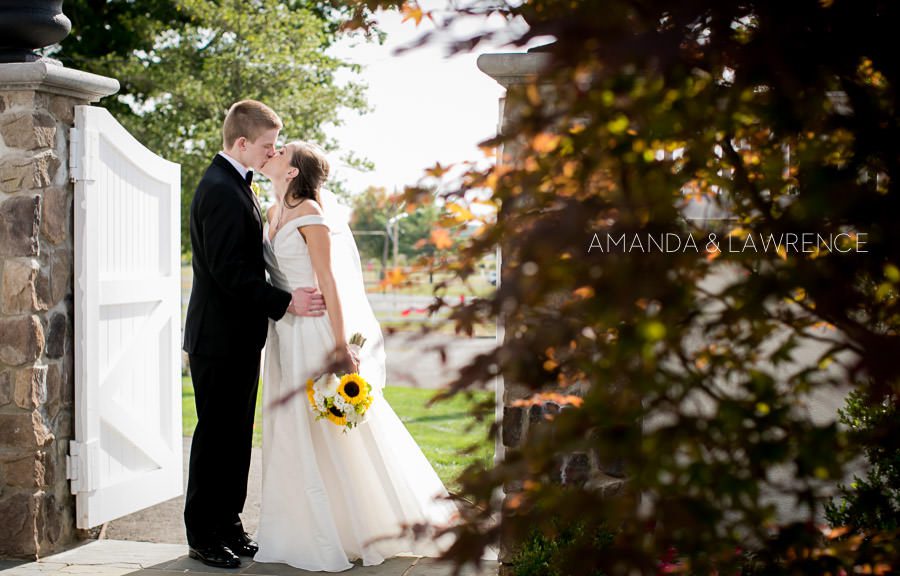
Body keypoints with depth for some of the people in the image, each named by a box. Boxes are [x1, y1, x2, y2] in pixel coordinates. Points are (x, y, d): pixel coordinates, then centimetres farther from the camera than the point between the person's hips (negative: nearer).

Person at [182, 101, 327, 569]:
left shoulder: (234, 184, 14)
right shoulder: (221, 191, -19)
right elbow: (228, 271, -24)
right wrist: (284, 303, -21)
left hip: (238, 335, 10)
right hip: (220, 337, -10)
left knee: (237, 434, 14)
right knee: (216, 434, -1)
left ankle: (228, 525, 23)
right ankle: (203, 536, 9)